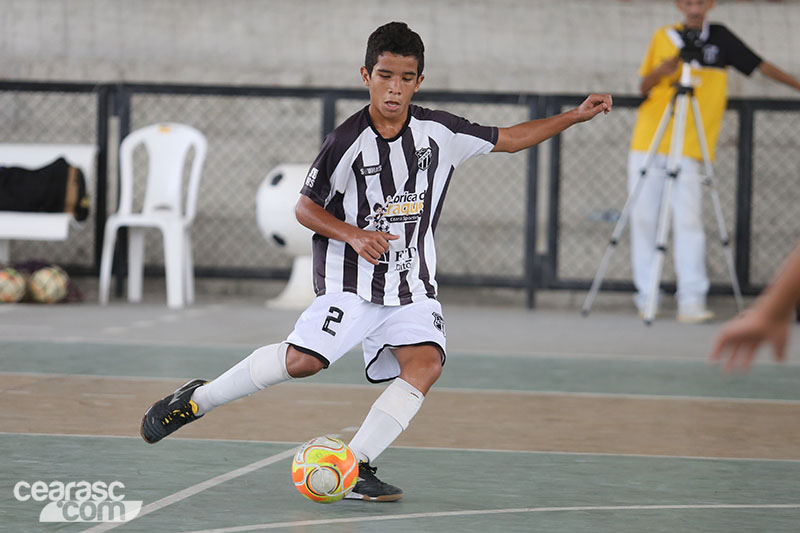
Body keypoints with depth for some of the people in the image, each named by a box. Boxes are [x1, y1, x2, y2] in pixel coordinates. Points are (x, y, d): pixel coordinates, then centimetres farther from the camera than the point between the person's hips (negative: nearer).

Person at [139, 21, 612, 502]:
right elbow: (306, 207, -1)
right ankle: (198, 399, 1)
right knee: (303, 360, -19)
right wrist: (354, 235, -17)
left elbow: (510, 139, 10)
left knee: (425, 363, -19)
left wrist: (576, 116, 5)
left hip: (414, 288, 4)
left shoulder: (440, 132, -1)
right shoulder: (346, 142, -10)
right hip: (351, 281, -4)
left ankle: (355, 466, -14)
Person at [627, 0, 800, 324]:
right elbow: (643, 88, 9)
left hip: (688, 151, -2)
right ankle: (646, 296, 10)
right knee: (643, 220, 1)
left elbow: (761, 66, 7)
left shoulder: (720, 38, 5)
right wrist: (661, 72, -12)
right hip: (647, 146, 2)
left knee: (688, 221, -13)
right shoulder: (663, 38, 9)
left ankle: (692, 301, -15)